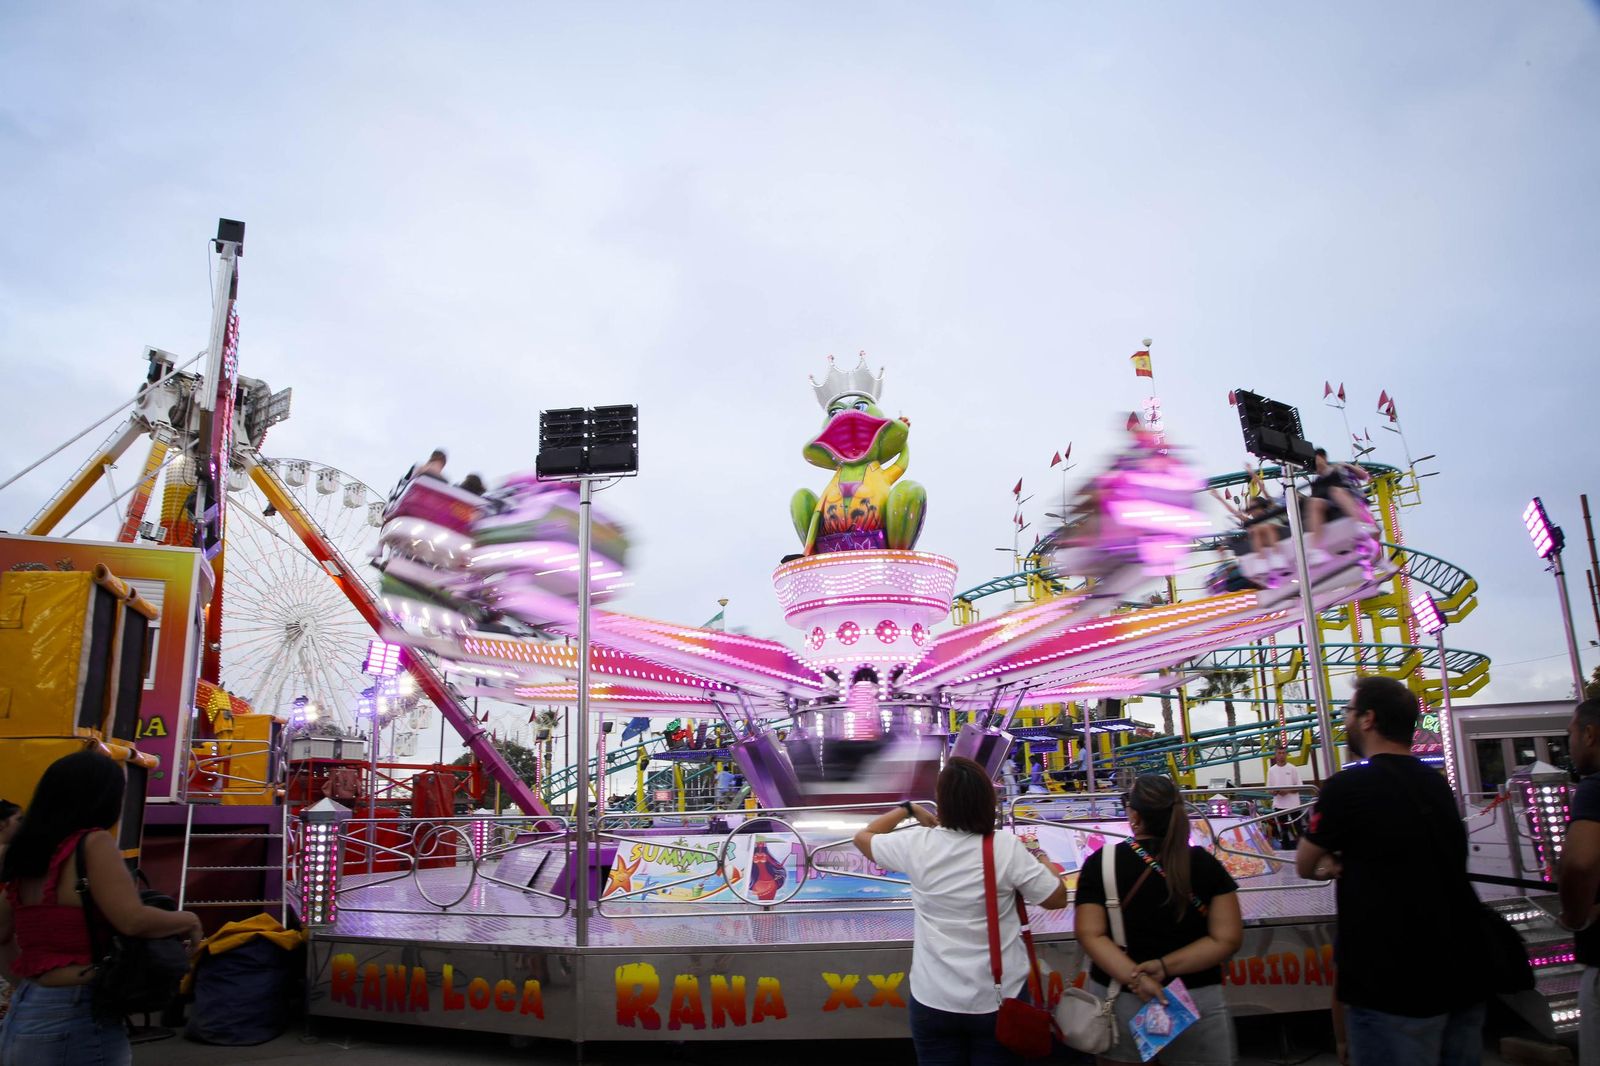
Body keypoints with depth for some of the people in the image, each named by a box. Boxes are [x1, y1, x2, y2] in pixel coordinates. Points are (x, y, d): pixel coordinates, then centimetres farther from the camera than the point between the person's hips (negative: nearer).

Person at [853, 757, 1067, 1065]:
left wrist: (908, 809, 20)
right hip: (999, 1000, 0)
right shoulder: (1007, 848, -16)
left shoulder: (917, 845, -11)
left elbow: (863, 837, 8)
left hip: (934, 1001, 1)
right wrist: (1043, 860, 14)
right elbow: (1057, 899, -4)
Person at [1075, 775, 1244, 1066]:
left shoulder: (1100, 864, -8)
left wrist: (1135, 978, -20)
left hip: (1120, 1001, 0)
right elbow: (1226, 938, -9)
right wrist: (1166, 966, -14)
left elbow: (1091, 936, -13)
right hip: (1197, 1001, 0)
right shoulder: (1205, 863, -5)